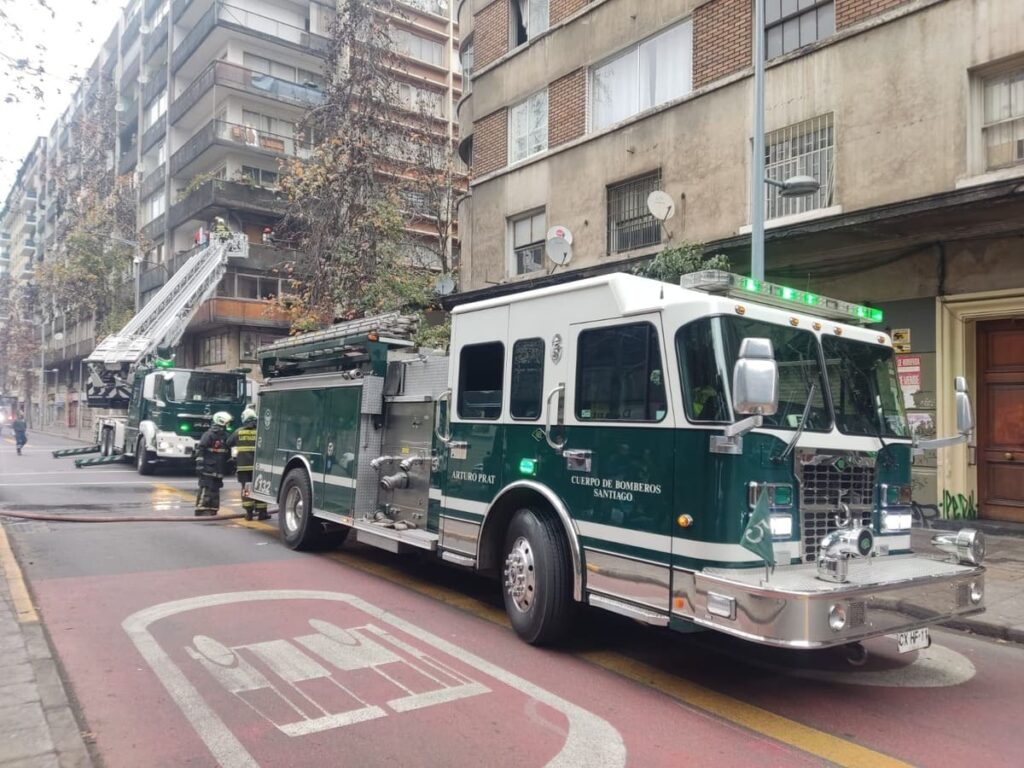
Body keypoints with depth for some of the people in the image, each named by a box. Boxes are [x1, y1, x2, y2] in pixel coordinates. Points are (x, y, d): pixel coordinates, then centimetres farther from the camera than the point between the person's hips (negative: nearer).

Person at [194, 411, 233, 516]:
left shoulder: (224, 435, 15)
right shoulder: (209, 434, -11)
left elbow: (226, 453, 24)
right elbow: (200, 449, -15)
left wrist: (226, 468, 25)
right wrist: (200, 463, -20)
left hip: (218, 471, 9)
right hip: (208, 469, -9)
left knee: (215, 491, 11)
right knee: (205, 490, -10)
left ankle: (212, 511, 17)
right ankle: (201, 511, -8)